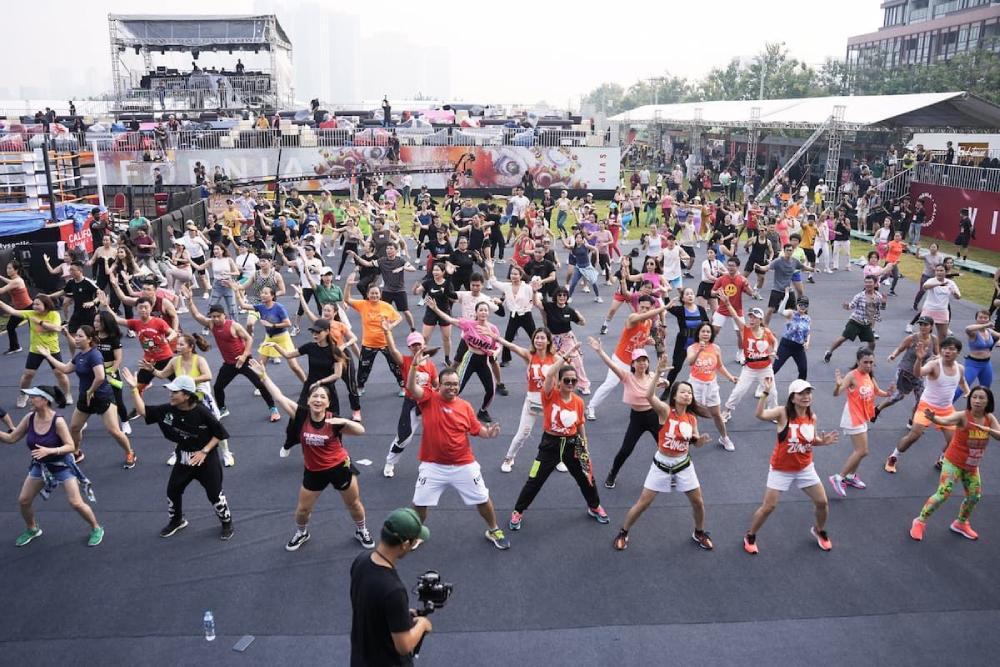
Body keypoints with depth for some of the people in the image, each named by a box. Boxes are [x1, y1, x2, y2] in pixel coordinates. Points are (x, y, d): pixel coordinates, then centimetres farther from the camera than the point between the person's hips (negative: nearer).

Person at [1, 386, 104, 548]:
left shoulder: (58, 421, -27)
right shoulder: (29, 418, -11)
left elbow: (71, 446, -26)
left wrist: (49, 451, -39)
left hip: (62, 466, -6)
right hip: (40, 465, 6)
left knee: (76, 503, -8)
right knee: (23, 500, 7)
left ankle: (96, 529, 15)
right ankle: (32, 529, 35)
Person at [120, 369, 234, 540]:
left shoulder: (202, 412, -25)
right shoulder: (168, 410, -10)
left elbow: (220, 433, -17)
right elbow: (143, 411, -9)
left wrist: (204, 451, -20)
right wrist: (134, 388, -18)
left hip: (206, 458, -5)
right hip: (183, 459, 5)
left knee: (214, 493, 3)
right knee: (173, 490, 14)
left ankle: (227, 522, 27)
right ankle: (177, 520, 41)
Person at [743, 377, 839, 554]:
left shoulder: (812, 417, -5)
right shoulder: (783, 412, -21)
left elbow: (812, 441, 11)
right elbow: (760, 415, -41)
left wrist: (823, 441, -10)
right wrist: (766, 392, -49)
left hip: (805, 468, 5)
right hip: (781, 470, -5)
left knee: (822, 502, 11)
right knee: (768, 507, -1)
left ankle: (819, 531, 42)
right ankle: (750, 537, 22)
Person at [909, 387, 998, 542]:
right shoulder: (963, 416, -25)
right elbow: (945, 420, -44)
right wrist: (933, 418, -66)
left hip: (972, 466, 6)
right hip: (953, 463, -6)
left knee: (975, 497, 16)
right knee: (943, 493, -14)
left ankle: (961, 523, 40)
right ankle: (920, 522, 1)